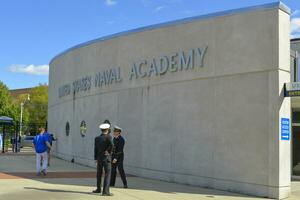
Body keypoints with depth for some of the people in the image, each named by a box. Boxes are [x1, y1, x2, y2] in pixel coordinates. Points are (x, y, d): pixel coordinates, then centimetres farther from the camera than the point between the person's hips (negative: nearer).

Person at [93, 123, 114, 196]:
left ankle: (98, 189, 33)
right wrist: (109, 152, -9)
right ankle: (105, 191, -13)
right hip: (106, 158, -5)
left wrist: (95, 159, 7)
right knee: (107, 174, -5)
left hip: (99, 158, 5)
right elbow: (111, 144, -27)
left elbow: (95, 149, 4)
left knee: (99, 174, 19)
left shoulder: (97, 138, 6)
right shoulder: (108, 137, -9)